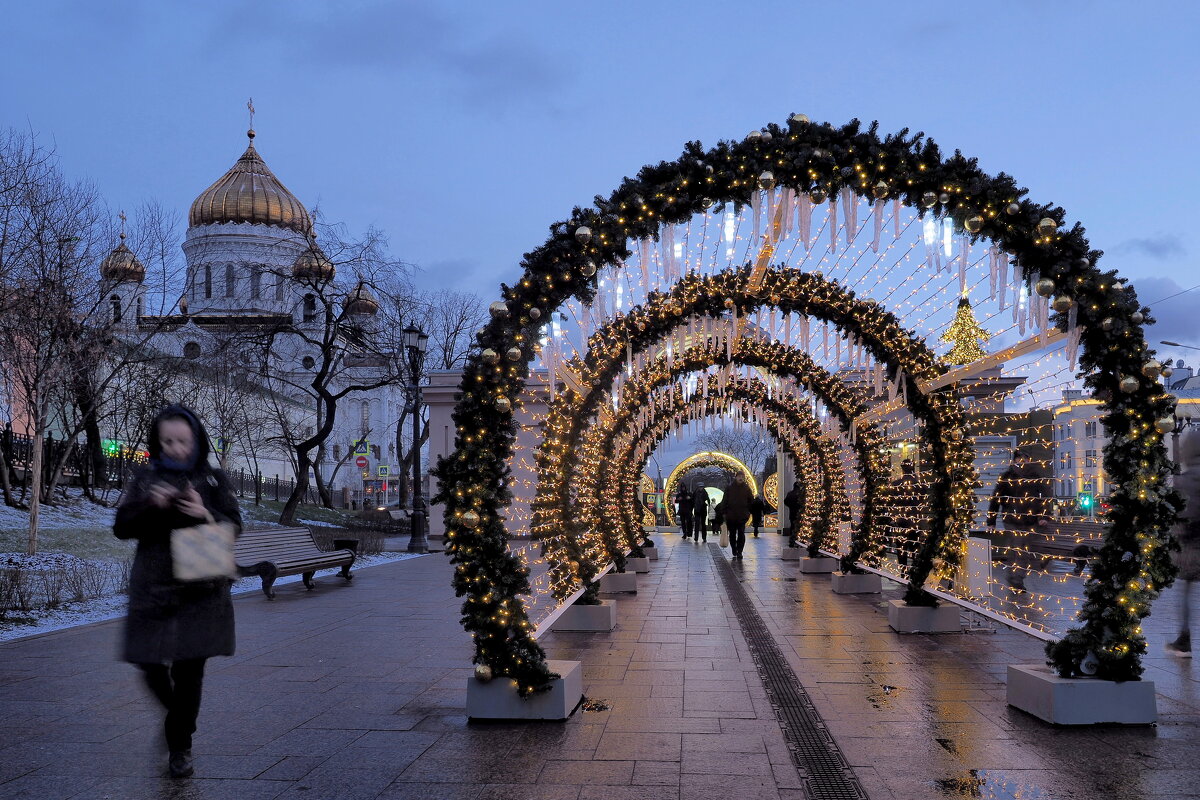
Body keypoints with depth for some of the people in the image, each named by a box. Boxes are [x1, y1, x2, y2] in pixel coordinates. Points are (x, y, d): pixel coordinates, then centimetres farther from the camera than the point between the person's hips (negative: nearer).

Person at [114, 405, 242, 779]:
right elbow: (122, 527, 2)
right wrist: (150, 505, -17)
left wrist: (206, 515, -16)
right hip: (153, 587, 1)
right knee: (151, 665, 2)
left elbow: (234, 526, 3)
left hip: (201, 590, -1)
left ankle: (180, 745, 14)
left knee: (190, 669, -2)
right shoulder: (145, 478, 4)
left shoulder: (214, 480, 3)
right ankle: (176, 712, 35)